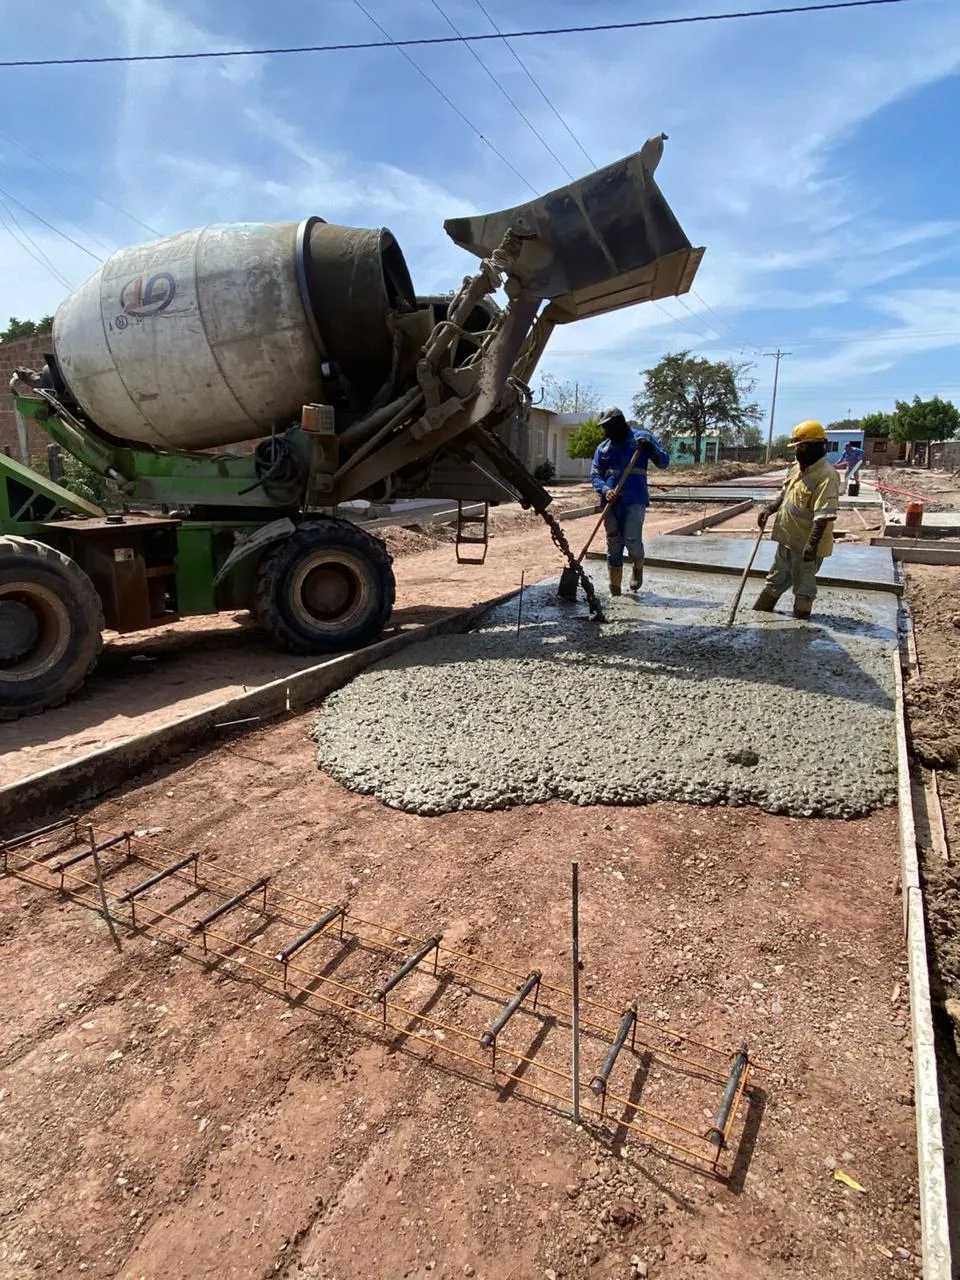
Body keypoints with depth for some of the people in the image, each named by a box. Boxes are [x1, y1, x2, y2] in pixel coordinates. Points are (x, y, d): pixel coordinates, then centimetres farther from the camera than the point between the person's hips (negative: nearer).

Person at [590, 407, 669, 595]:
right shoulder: (603, 447, 13)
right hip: (611, 502, 3)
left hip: (634, 501, -3)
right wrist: (605, 490, -13)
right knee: (613, 547, 6)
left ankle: (638, 569, 18)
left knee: (632, 541, -16)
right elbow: (595, 475, 8)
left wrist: (650, 448, -13)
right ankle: (615, 591, 14)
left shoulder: (642, 437, 7)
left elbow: (664, 462, 6)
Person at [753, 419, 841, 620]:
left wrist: (812, 544, -31)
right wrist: (769, 509, 2)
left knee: (803, 588, 6)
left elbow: (824, 516, -27)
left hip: (806, 545, -9)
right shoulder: (797, 468, 7)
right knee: (776, 581, 21)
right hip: (787, 539, 9)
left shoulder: (826, 476, -21)